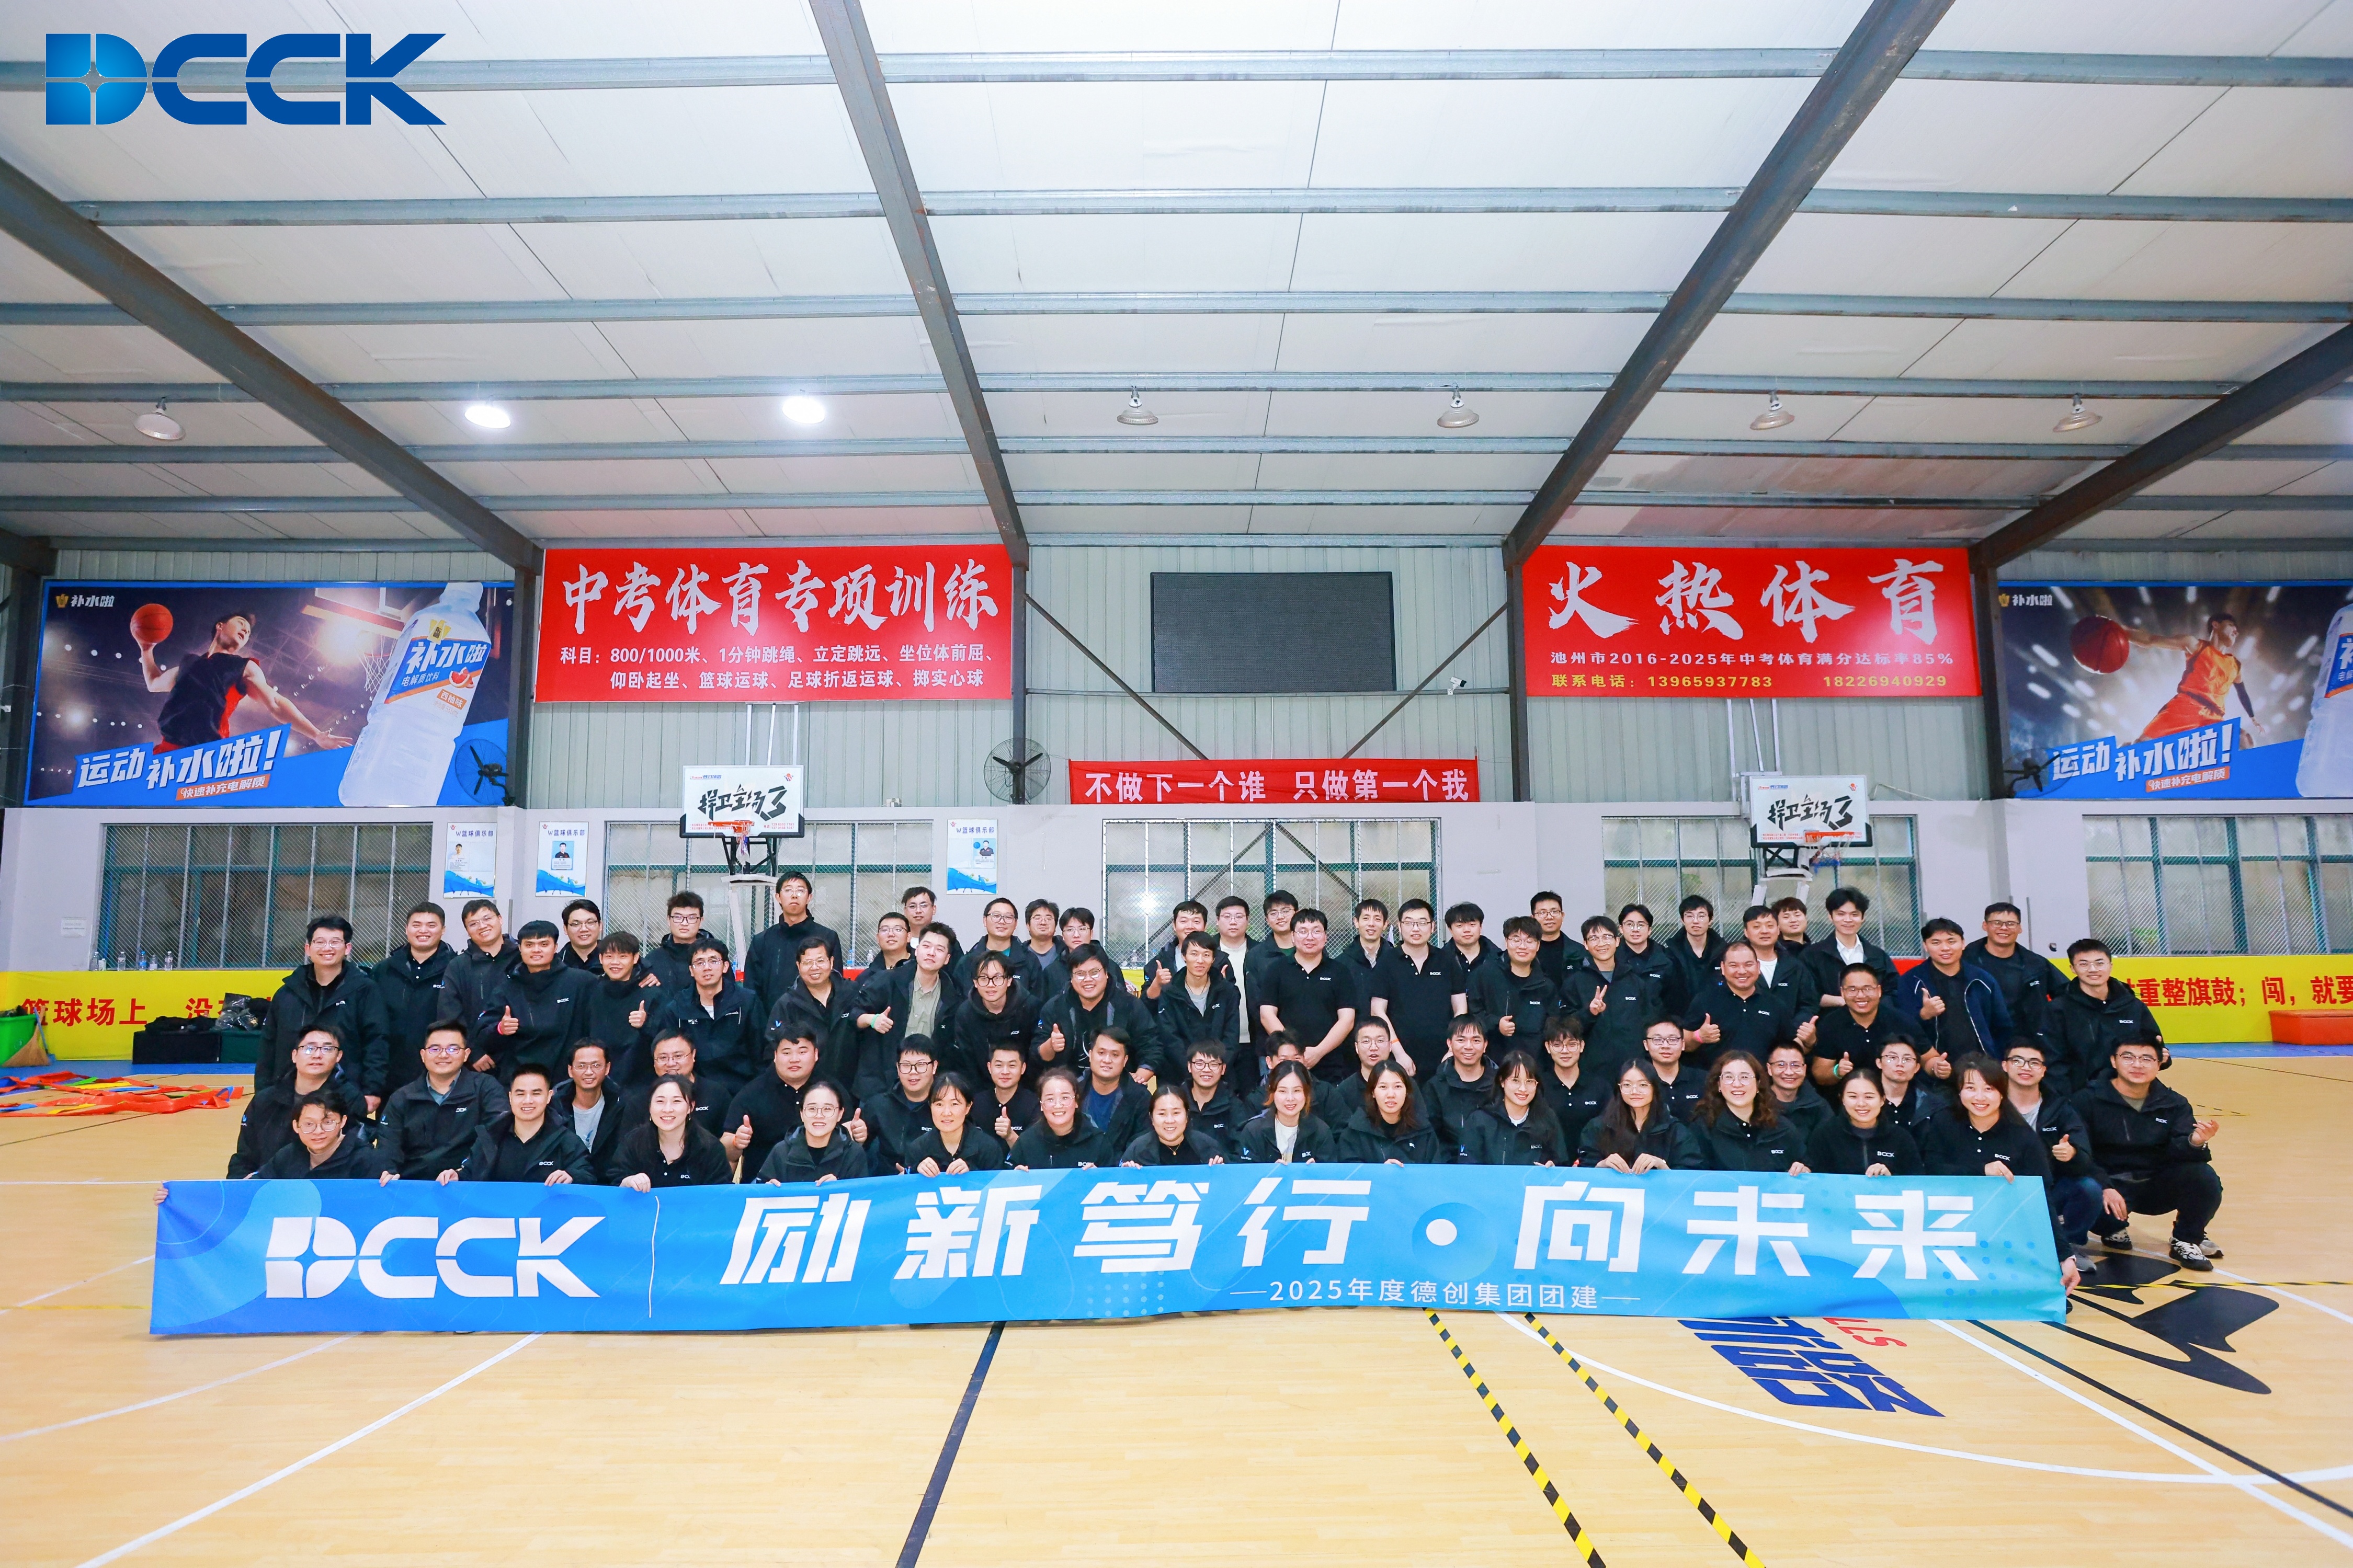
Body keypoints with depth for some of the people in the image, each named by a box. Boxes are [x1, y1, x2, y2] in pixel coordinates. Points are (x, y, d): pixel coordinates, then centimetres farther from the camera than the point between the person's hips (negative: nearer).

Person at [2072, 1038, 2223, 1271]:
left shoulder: (2174, 1104, 4)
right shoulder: (2088, 1100, -8)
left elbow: (2177, 1152, -12)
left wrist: (2195, 1142, -35)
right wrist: (2103, 1188, -28)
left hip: (2157, 1187, 3)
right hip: (2108, 1185, -3)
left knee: (2204, 1176, -26)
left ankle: (2187, 1241, 2)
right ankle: (2114, 1230, 6)